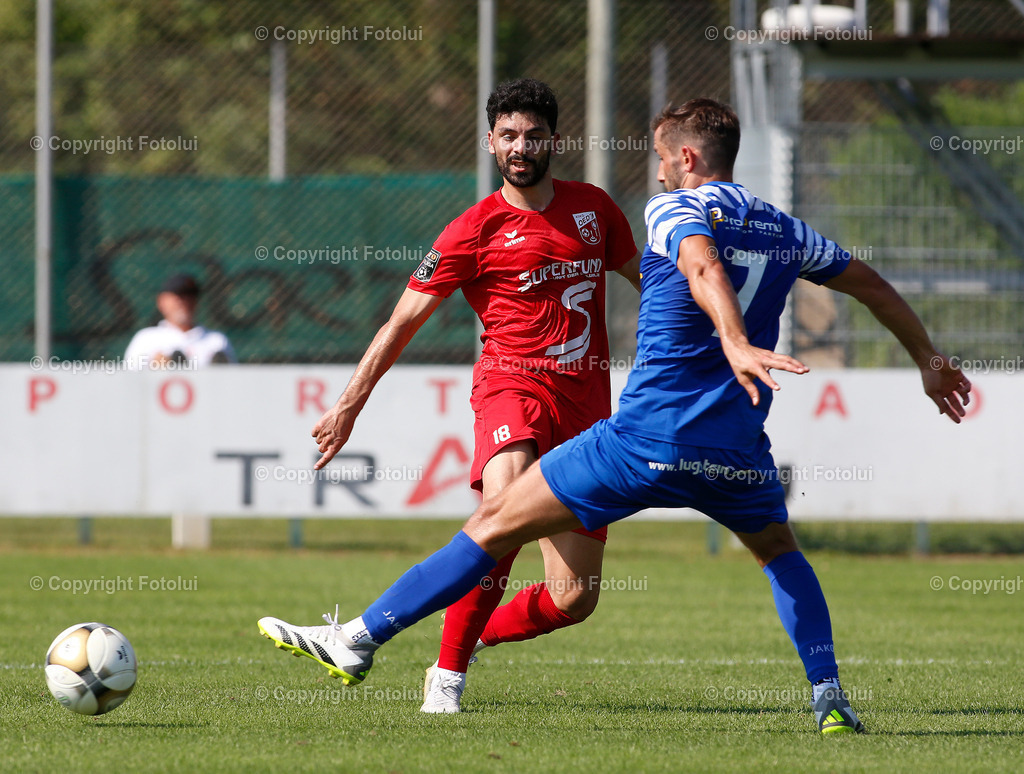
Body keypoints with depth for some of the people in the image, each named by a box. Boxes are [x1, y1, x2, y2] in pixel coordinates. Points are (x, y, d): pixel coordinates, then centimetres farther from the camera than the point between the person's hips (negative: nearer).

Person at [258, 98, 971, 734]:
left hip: (646, 438, -5)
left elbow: (704, 265, -24)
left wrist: (736, 343, -43)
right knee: (781, 552, 33)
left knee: (496, 525, 2)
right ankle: (829, 696, 17)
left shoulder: (674, 210, -2)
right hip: (735, 452, 5)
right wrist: (929, 359, 41)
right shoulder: (784, 230, 16)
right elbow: (873, 285, 27)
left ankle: (360, 638, 3)